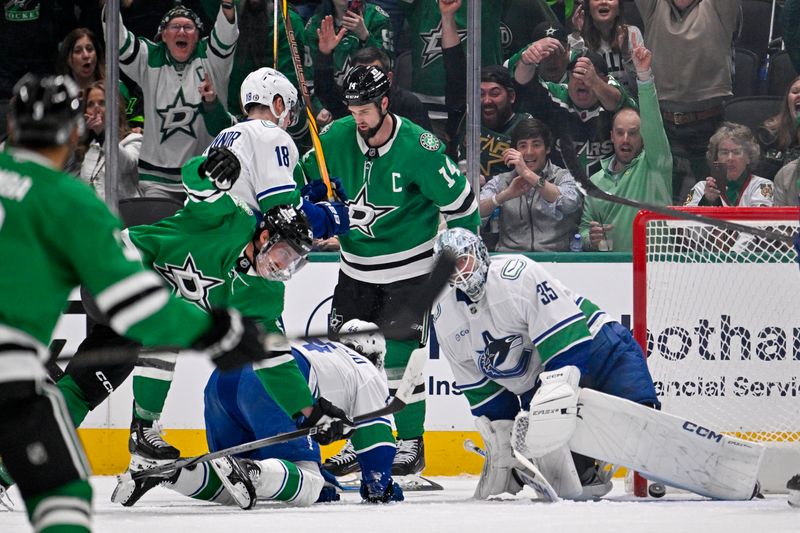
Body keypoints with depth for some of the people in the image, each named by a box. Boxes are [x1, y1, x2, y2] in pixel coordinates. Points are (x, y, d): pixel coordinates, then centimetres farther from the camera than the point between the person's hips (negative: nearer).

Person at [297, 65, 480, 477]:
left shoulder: (419, 148, -20)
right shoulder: (337, 137, -7)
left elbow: (460, 203, -12)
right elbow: (305, 180, 11)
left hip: (409, 265, -5)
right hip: (356, 266, 5)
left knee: (398, 353, -10)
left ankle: (410, 444, 2)